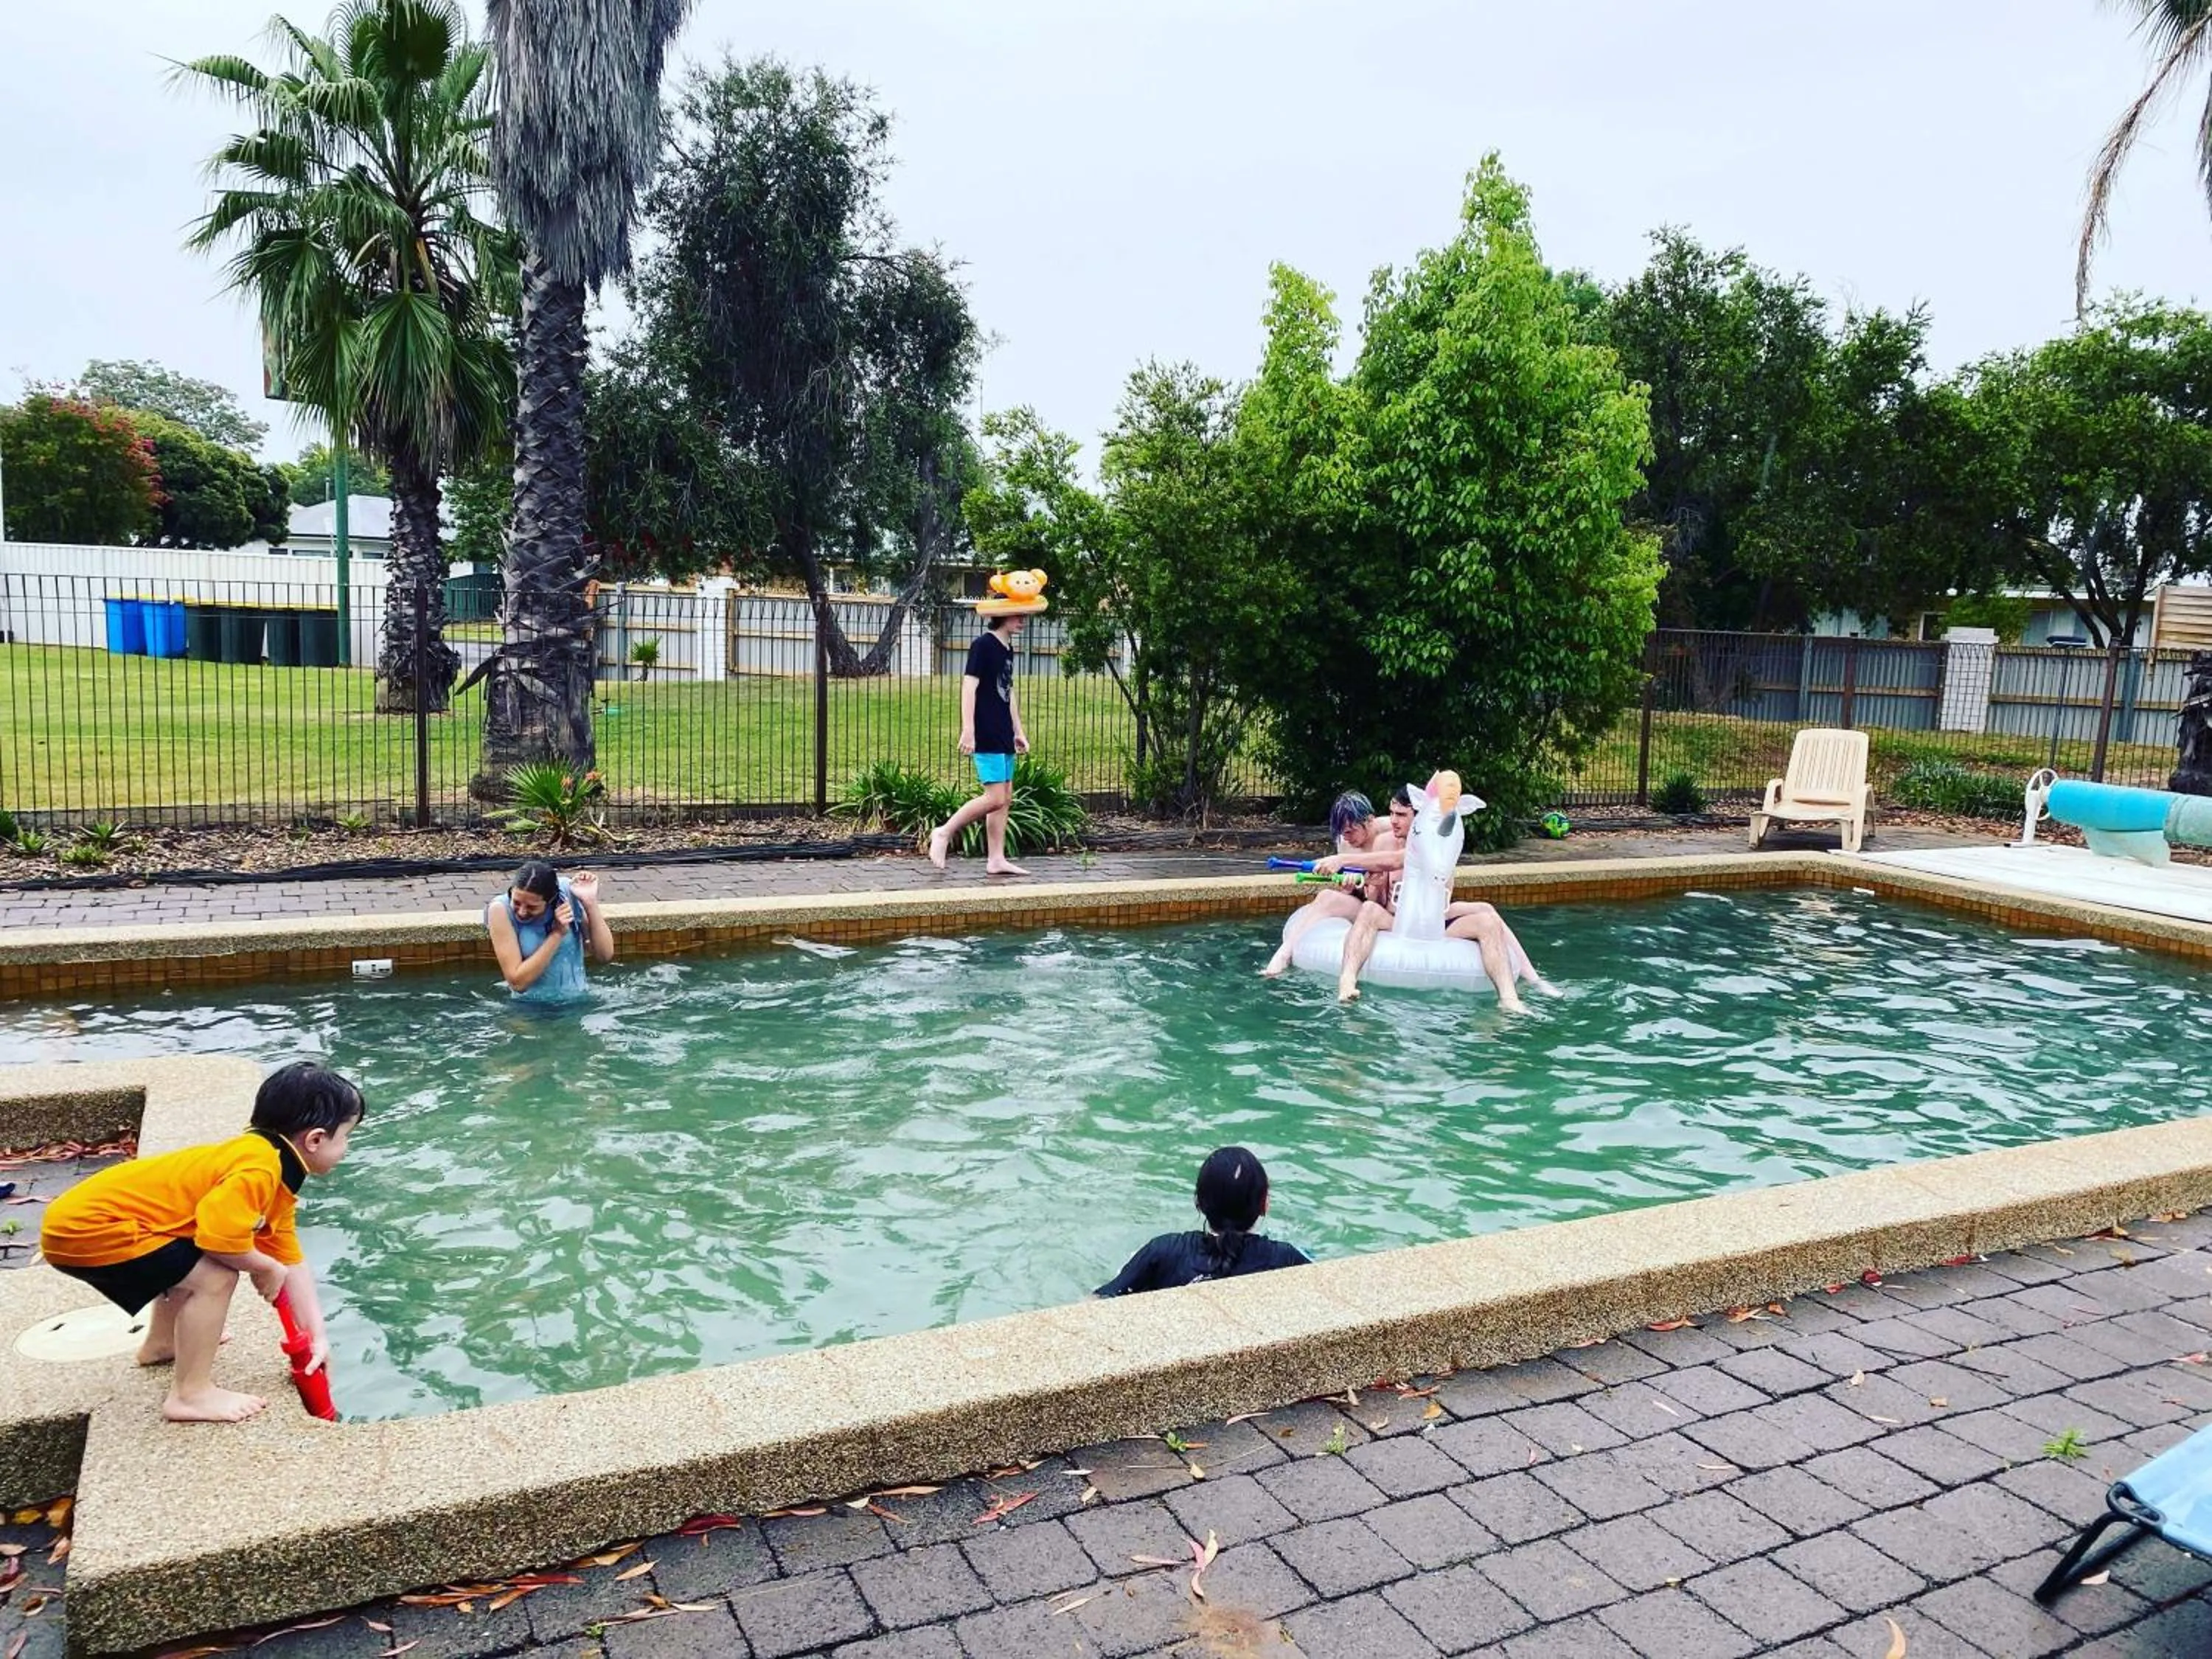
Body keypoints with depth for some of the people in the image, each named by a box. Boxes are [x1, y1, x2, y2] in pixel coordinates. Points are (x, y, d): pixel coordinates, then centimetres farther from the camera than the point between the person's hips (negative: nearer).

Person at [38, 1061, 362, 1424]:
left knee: (193, 1260, 31)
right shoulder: (260, 1168, -23)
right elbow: (221, 1236, -34)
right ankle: (190, 1394, -6)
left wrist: (317, 1337, 12)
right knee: (215, 1277, -17)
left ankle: (161, 1343, 49)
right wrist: (266, 1268, -12)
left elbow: (293, 1262, 15)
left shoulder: (277, 1177, 11)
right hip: (87, 1228, -11)